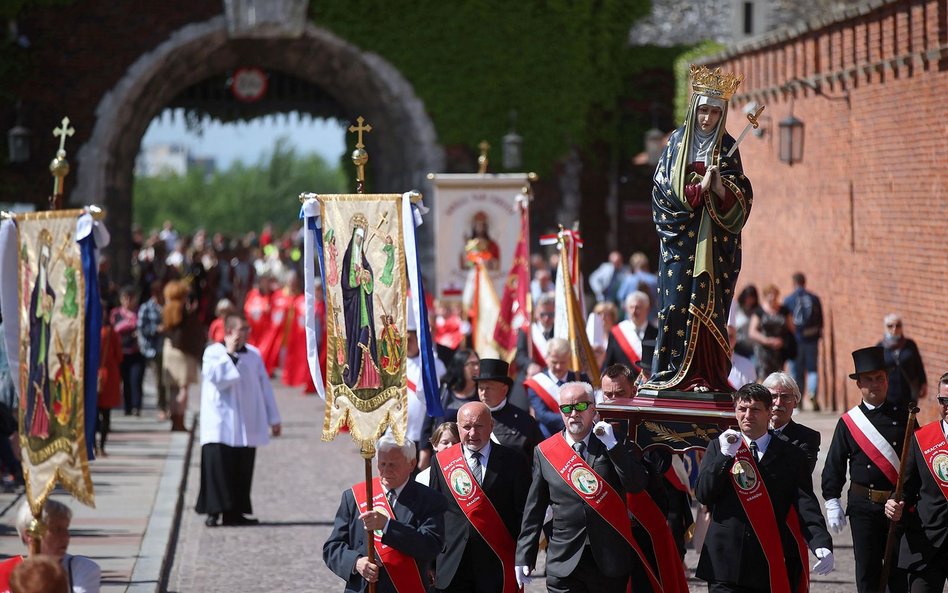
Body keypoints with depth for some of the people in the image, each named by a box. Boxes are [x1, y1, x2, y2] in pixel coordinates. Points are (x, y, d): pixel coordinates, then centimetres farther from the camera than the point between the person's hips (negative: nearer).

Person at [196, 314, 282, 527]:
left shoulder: (254, 354, 11)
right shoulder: (213, 352, -1)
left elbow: (264, 387, 14)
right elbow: (214, 376, -20)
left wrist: (273, 418, 12)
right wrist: (229, 354, -14)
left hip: (246, 427, 4)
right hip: (220, 426, -4)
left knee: (242, 468, 4)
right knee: (218, 465, -13)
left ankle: (235, 512, 10)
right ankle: (214, 511, -8)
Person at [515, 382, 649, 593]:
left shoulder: (612, 445, 3)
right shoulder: (544, 452, 5)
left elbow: (638, 485, -9)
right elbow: (534, 510, 7)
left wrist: (612, 445, -15)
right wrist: (524, 557, 5)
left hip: (610, 560, 0)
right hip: (564, 565, 0)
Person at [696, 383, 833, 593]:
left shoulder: (791, 456, 6)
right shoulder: (718, 448, 10)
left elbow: (806, 505, -2)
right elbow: (703, 495, 0)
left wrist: (822, 544, -18)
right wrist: (725, 455, -12)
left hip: (774, 568, 0)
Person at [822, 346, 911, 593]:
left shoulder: (902, 417, 3)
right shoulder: (848, 422, 1)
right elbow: (834, 466, 3)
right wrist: (832, 502, -4)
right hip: (863, 506, 0)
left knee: (901, 568, 3)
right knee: (867, 571, 5)